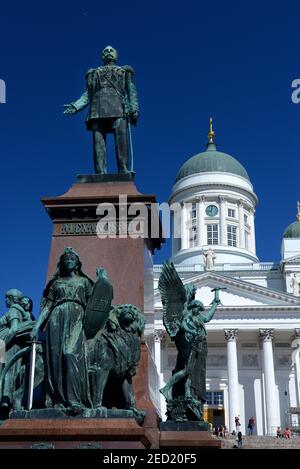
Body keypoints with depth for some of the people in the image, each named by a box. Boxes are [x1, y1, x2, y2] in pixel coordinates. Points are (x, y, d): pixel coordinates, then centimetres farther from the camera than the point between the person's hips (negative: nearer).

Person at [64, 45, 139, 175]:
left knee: (121, 138, -20)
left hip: (118, 108, -2)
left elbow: (132, 91, 14)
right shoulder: (94, 73, 31)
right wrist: (75, 106, 2)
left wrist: (134, 109, -4)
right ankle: (100, 172, -24)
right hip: (98, 109, 2)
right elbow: (87, 95, 21)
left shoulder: (124, 71, 28)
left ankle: (124, 171, -26)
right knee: (98, 140, -15)